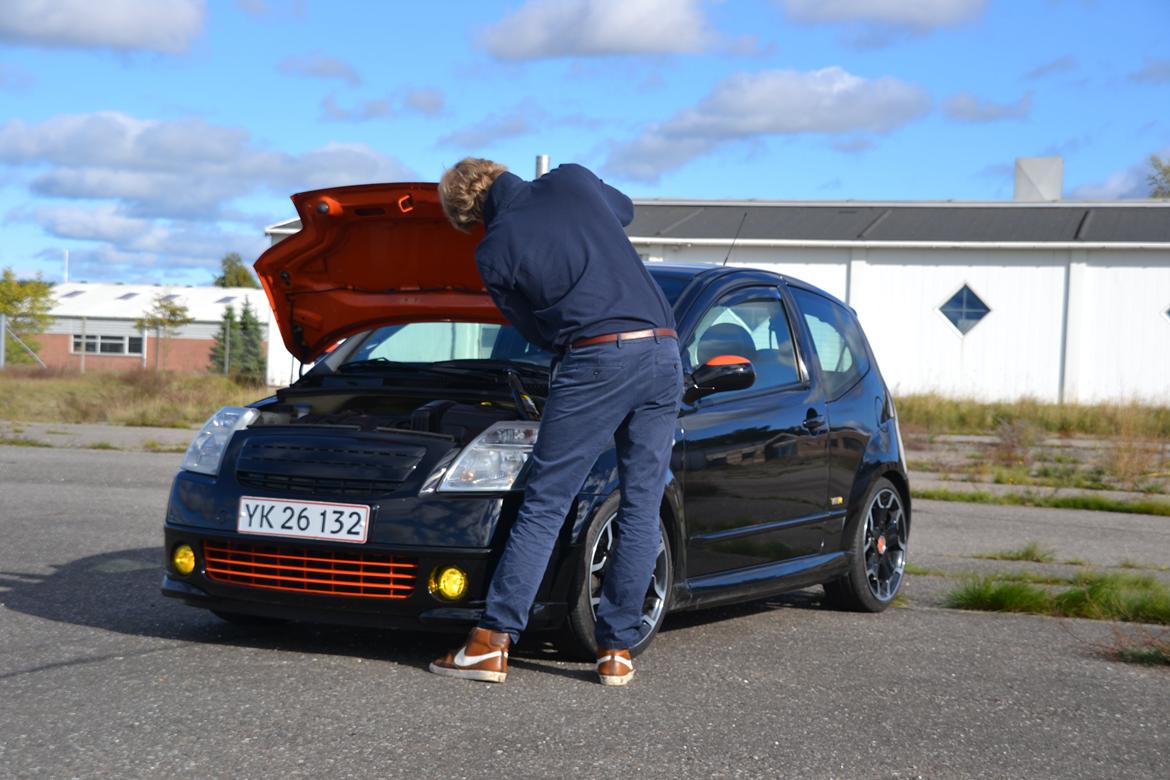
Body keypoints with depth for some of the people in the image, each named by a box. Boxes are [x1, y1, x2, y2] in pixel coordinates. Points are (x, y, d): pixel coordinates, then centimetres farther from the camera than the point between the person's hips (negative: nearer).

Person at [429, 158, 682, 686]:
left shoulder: (495, 252, 3)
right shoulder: (573, 181, 13)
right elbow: (624, 210, 35)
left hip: (594, 359, -4)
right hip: (662, 351, 4)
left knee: (544, 504, 1)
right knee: (642, 509, 6)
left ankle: (492, 642, 0)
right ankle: (617, 649, 9)